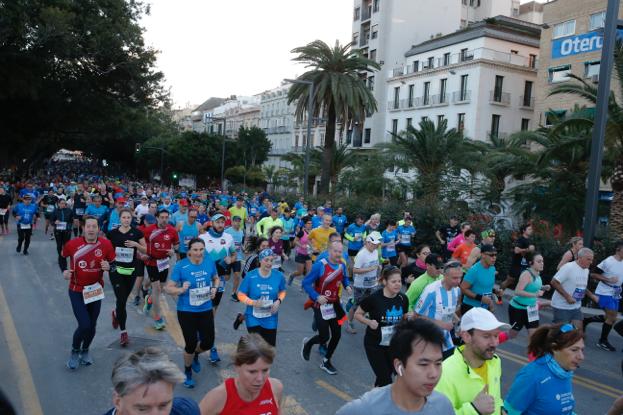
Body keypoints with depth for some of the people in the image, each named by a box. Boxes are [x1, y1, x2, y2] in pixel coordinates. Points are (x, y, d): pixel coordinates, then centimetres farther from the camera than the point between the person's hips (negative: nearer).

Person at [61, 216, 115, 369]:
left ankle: (85, 351, 42)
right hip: (76, 290, -2)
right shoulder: (73, 244, -13)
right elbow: (62, 257, 8)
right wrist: (65, 271, -8)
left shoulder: (106, 244, -12)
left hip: (95, 290, 2)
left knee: (92, 325, 13)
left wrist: (108, 267, -21)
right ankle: (75, 352, 19)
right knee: (84, 325, -12)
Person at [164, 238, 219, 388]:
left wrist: (214, 288, -7)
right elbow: (168, 288, -13)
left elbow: (216, 278, 13)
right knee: (191, 344, 3)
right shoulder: (181, 266, -15)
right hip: (186, 311, -3)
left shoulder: (209, 262, -5)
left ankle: (195, 355, 45)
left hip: (206, 310, 3)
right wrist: (181, 290, -31)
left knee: (208, 343, 8)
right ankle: (187, 372, 33)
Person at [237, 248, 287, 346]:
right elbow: (241, 295, -8)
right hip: (254, 318, -2)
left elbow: (282, 291, 7)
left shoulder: (279, 276, -10)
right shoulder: (250, 276, -16)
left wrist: (279, 301, -13)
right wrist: (253, 302, -25)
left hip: (270, 319, 3)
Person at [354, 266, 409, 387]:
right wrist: (369, 322, -25)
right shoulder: (374, 298, -20)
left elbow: (404, 320, 9)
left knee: (386, 375, 19)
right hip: (374, 345, -4)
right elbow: (357, 314, -8)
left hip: (393, 344, 5)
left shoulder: (403, 299, -7)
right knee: (386, 381, -5)